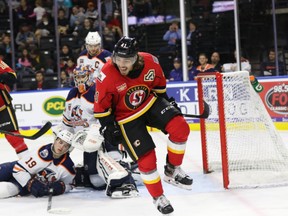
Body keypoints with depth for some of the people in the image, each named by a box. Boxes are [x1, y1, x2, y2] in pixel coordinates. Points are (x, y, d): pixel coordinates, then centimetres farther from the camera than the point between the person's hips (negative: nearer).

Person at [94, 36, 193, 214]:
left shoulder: (150, 62, -18)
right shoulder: (106, 76, -27)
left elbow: (159, 83, 4)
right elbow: (101, 106, -14)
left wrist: (166, 100, 12)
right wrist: (108, 127, -14)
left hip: (150, 103, 3)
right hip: (126, 117, -3)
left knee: (180, 128, -18)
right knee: (146, 158, -8)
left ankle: (172, 170, 4)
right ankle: (159, 197, 15)